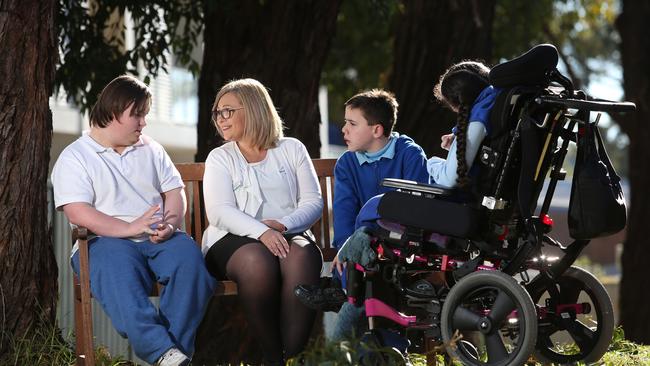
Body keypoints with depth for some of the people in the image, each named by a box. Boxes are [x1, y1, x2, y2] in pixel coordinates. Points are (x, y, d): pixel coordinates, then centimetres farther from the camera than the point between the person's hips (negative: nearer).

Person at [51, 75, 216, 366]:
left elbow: (174, 192, 16)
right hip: (106, 241, -4)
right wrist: (130, 228, -21)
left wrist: (170, 224, -8)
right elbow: (77, 213, -10)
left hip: (158, 240, 4)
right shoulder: (74, 157, 4)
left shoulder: (150, 149, 23)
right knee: (118, 268, -39)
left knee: (188, 254, -30)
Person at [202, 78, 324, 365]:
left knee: (301, 258, -35)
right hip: (234, 238, -1)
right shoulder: (220, 158, 12)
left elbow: (313, 202, 6)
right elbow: (219, 211, -4)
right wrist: (261, 232, -22)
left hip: (289, 234, 1)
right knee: (257, 261, -37)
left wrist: (283, 225, -15)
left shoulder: (292, 150, 15)